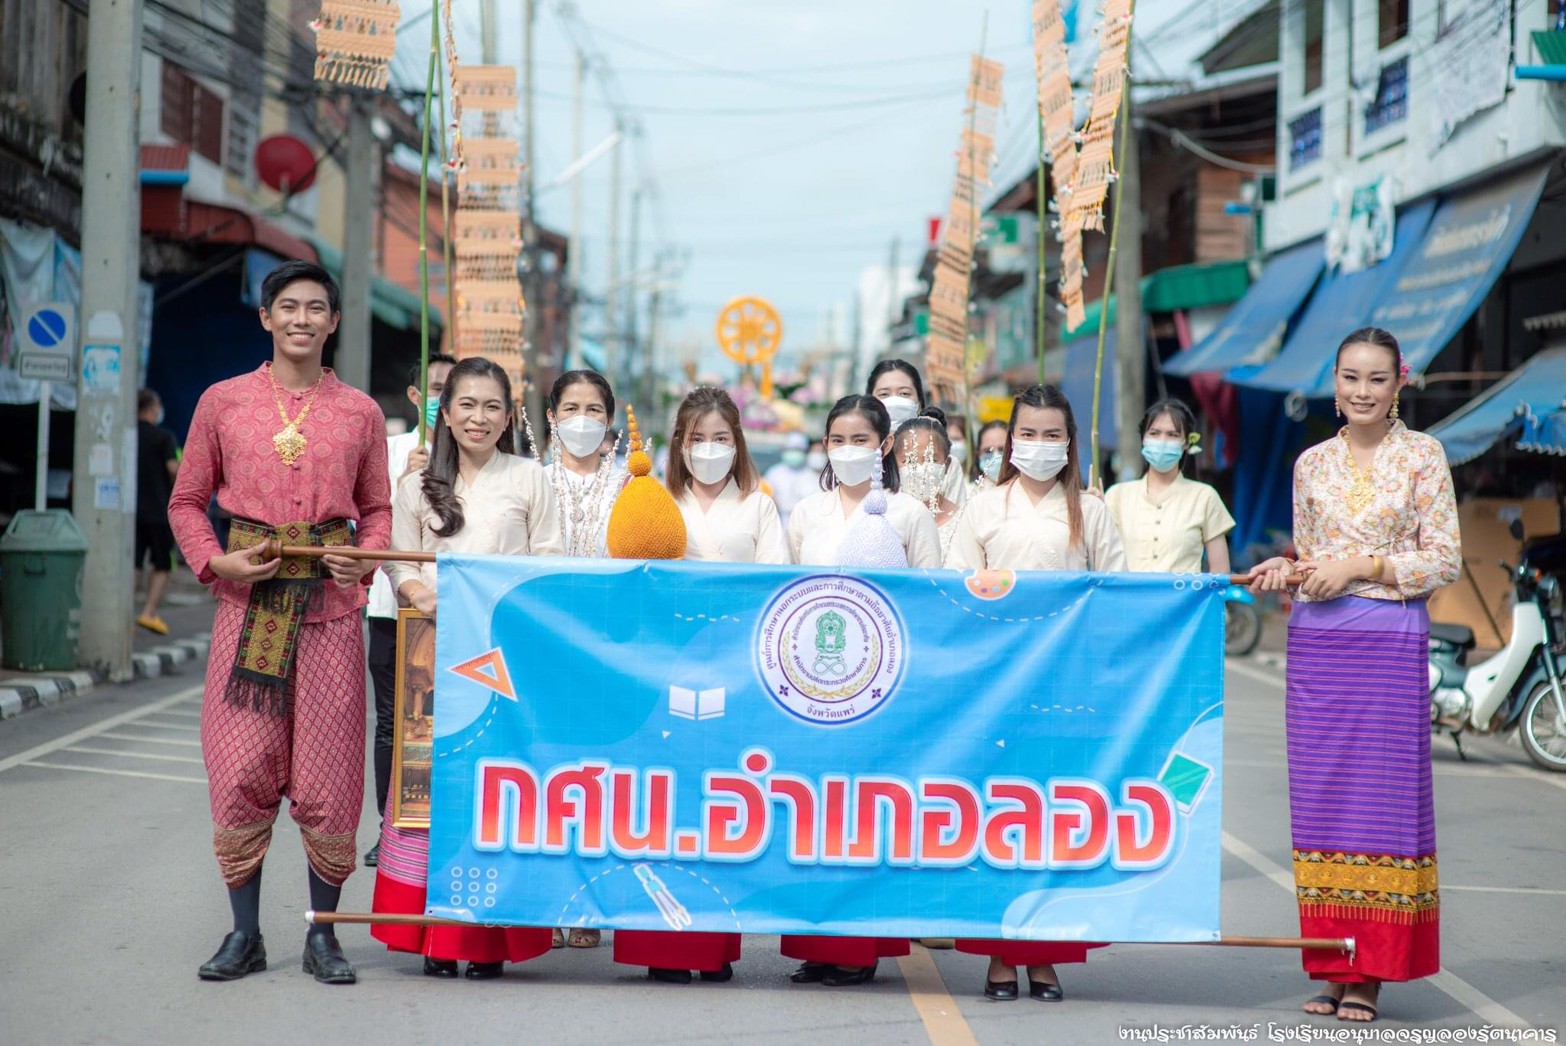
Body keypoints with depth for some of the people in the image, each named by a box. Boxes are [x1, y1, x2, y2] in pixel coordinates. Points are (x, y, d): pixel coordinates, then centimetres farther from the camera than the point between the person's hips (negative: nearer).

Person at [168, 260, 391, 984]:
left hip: (331, 605, 0)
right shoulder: (223, 402, 6)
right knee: (240, 769, -2)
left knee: (328, 774, 0)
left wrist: (364, 560, -4)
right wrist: (215, 561, -5)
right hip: (248, 600, 0)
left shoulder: (360, 413, 8)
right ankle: (244, 935, 10)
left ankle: (323, 934, 12)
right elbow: (187, 502, 12)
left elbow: (378, 510, 16)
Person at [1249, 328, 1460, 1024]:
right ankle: (1333, 967, 9)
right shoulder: (1312, 464, 11)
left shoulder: (1422, 456, 1)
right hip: (1317, 643, 4)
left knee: (1383, 797, -3)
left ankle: (1370, 974, 2)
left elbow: (1445, 559, -3)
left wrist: (1363, 565, -12)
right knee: (1321, 800, 3)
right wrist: (1284, 573, -2)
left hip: (1391, 641, -3)